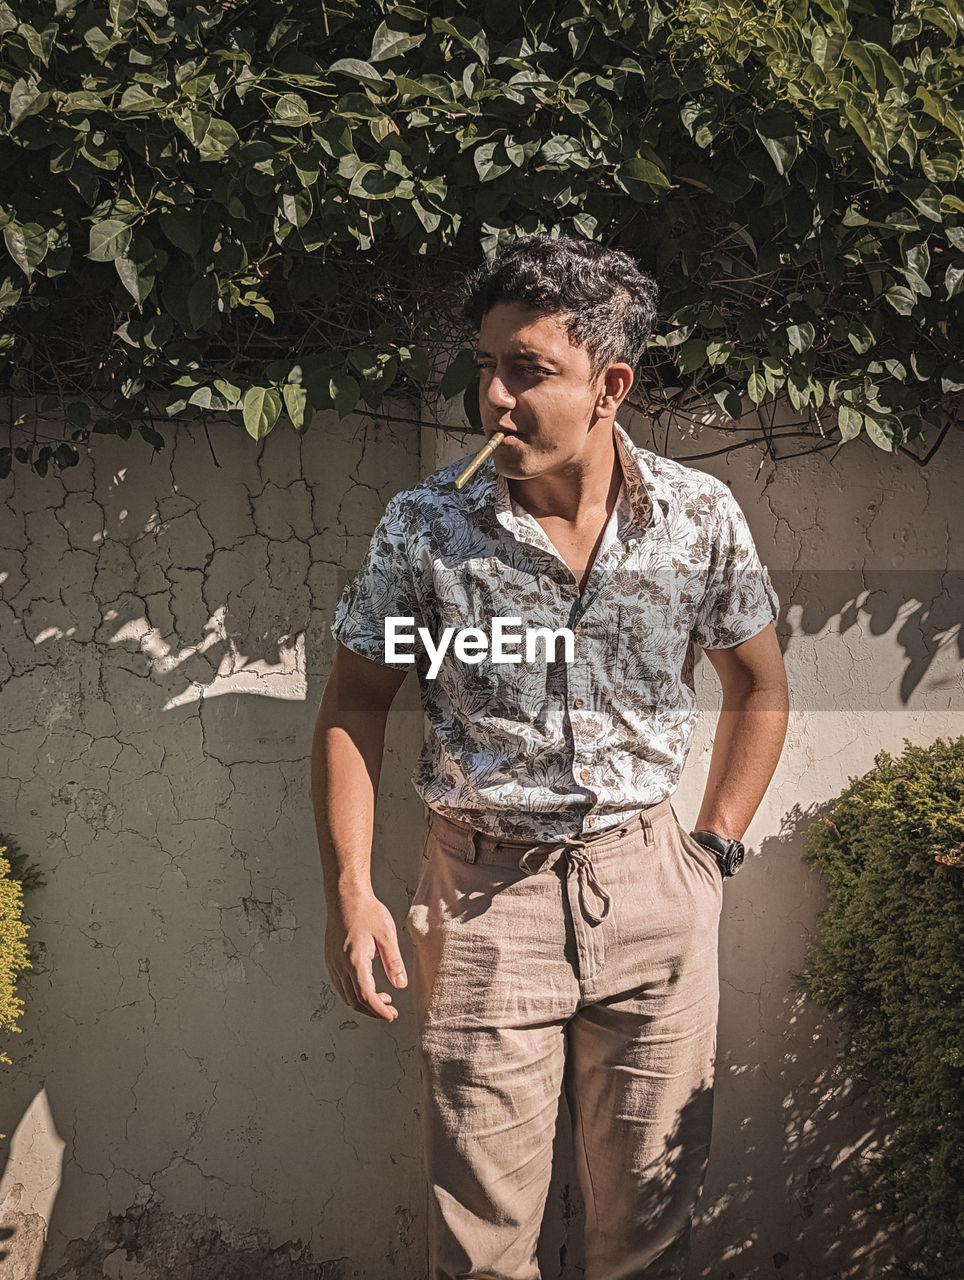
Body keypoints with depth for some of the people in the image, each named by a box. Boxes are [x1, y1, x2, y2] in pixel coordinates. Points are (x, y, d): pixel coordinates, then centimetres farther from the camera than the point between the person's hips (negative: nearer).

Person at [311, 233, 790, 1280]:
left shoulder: (701, 516, -4)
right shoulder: (424, 526, -7)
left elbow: (758, 689, 11)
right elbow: (354, 705, 1)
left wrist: (715, 845, 5)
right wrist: (350, 895, -6)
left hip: (652, 890, 2)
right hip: (481, 891, -1)